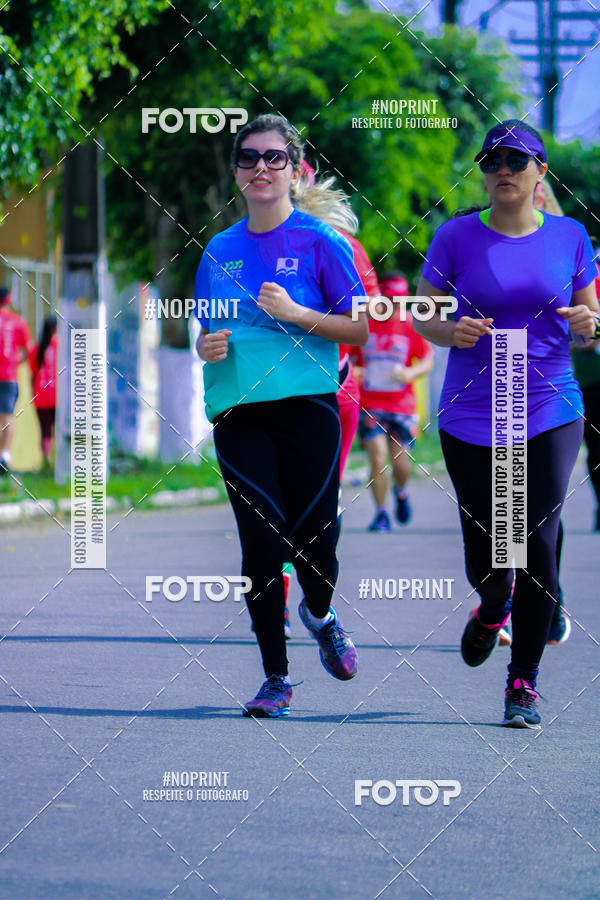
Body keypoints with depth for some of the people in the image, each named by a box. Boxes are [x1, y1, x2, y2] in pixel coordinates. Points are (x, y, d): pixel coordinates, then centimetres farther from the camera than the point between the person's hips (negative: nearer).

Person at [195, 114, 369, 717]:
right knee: (262, 542, -5)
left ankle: (320, 616, 32)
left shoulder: (320, 243, 2)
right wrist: (206, 347, 0)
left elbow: (359, 330, 1)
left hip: (307, 403, -2)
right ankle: (275, 677, 4)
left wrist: (296, 314, -13)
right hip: (238, 412, 2)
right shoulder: (220, 250, 14)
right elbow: (207, 330, 23)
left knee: (313, 540, -3)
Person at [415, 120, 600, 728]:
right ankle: (493, 607, 41)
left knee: (537, 546, -8)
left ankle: (523, 683, 3)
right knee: (486, 557, 4)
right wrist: (451, 331, -16)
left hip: (550, 411, 0)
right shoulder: (456, 238, -1)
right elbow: (422, 317, 5)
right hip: (471, 418, 0)